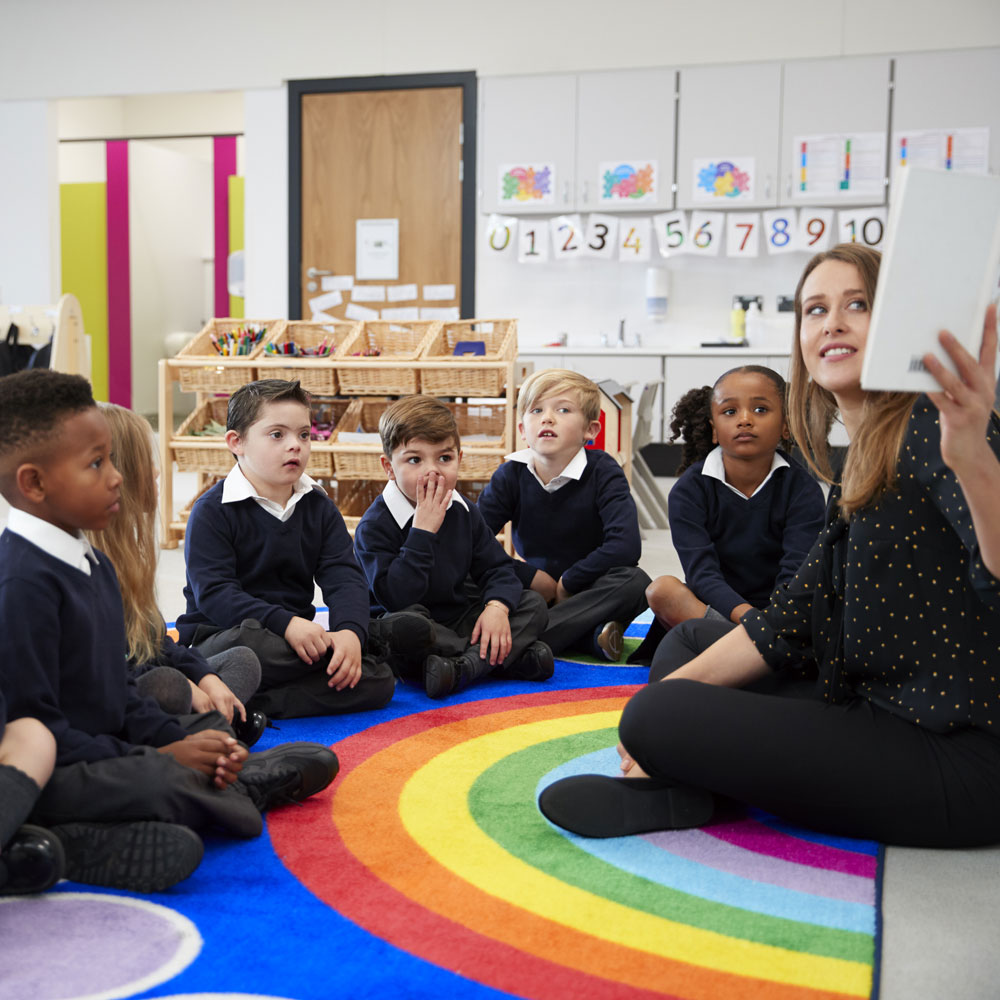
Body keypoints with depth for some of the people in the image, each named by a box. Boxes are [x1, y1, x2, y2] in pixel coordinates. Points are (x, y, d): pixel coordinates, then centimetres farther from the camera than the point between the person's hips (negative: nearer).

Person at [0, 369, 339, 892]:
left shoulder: (93, 565, 13)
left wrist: (176, 741, -4)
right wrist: (159, 757, -20)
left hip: (104, 753, 10)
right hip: (44, 774, -10)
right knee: (165, 784, -30)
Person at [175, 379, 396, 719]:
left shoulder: (320, 508, 10)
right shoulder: (212, 511, -6)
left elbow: (344, 578, -1)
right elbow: (213, 593, -17)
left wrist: (350, 631, -23)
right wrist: (286, 624, -29)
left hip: (297, 638, 6)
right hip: (219, 636, -6)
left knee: (379, 681, -17)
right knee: (247, 645, -41)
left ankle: (252, 703, -23)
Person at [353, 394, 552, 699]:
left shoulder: (463, 511, 4)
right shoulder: (376, 525, -16)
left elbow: (497, 567, 5)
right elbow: (395, 597, -27)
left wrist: (497, 606, -18)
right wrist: (423, 531, -28)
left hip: (459, 622, 6)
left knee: (533, 604, -5)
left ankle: (465, 666, -27)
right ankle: (509, 657, -27)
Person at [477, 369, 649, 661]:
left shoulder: (603, 471, -11)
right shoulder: (510, 476, -5)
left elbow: (626, 546, -25)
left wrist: (568, 583, -18)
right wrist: (530, 577, -15)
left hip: (590, 590, -2)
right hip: (535, 591, 2)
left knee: (634, 581, -34)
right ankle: (593, 637, -28)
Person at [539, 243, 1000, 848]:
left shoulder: (932, 427, -14)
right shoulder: (861, 468, 14)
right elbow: (791, 621, 10)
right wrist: (680, 684, -1)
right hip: (885, 724, 10)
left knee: (659, 716, -21)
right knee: (683, 646, 18)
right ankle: (678, 785, -4)